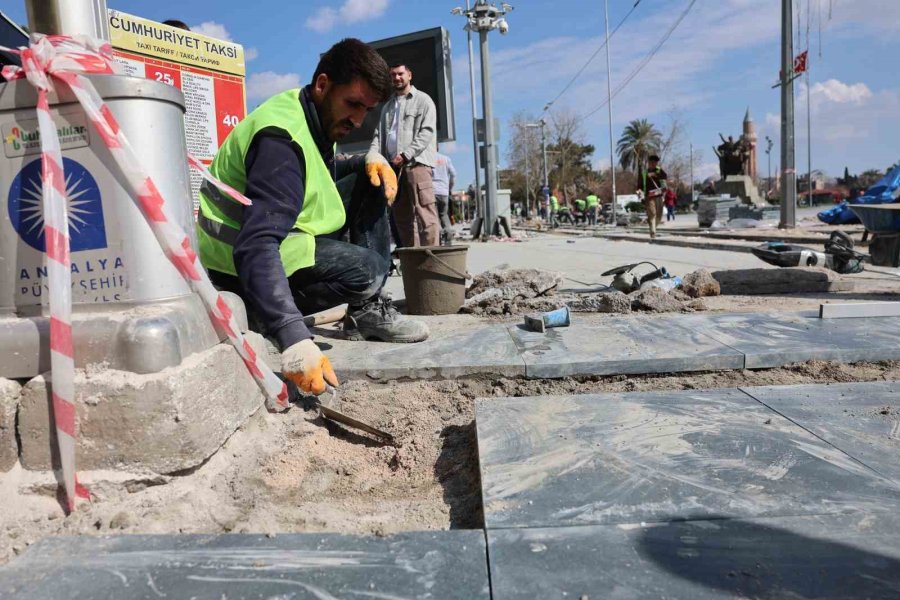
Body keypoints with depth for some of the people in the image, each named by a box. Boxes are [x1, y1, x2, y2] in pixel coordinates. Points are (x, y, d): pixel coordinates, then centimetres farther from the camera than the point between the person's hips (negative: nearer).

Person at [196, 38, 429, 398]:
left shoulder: (318, 116, 1)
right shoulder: (281, 139, -28)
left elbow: (325, 174, 21)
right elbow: (256, 247, -39)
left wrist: (371, 160, -1)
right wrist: (295, 339, -49)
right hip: (242, 262, -10)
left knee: (370, 183, 4)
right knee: (367, 270, -28)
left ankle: (367, 312, -1)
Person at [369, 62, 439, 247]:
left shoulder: (423, 100, 7)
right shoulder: (387, 106, 25)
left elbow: (427, 132, -6)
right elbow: (379, 134, 17)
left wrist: (405, 155, -15)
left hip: (417, 163, -6)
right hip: (394, 165, 7)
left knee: (424, 214, -14)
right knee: (401, 216, 6)